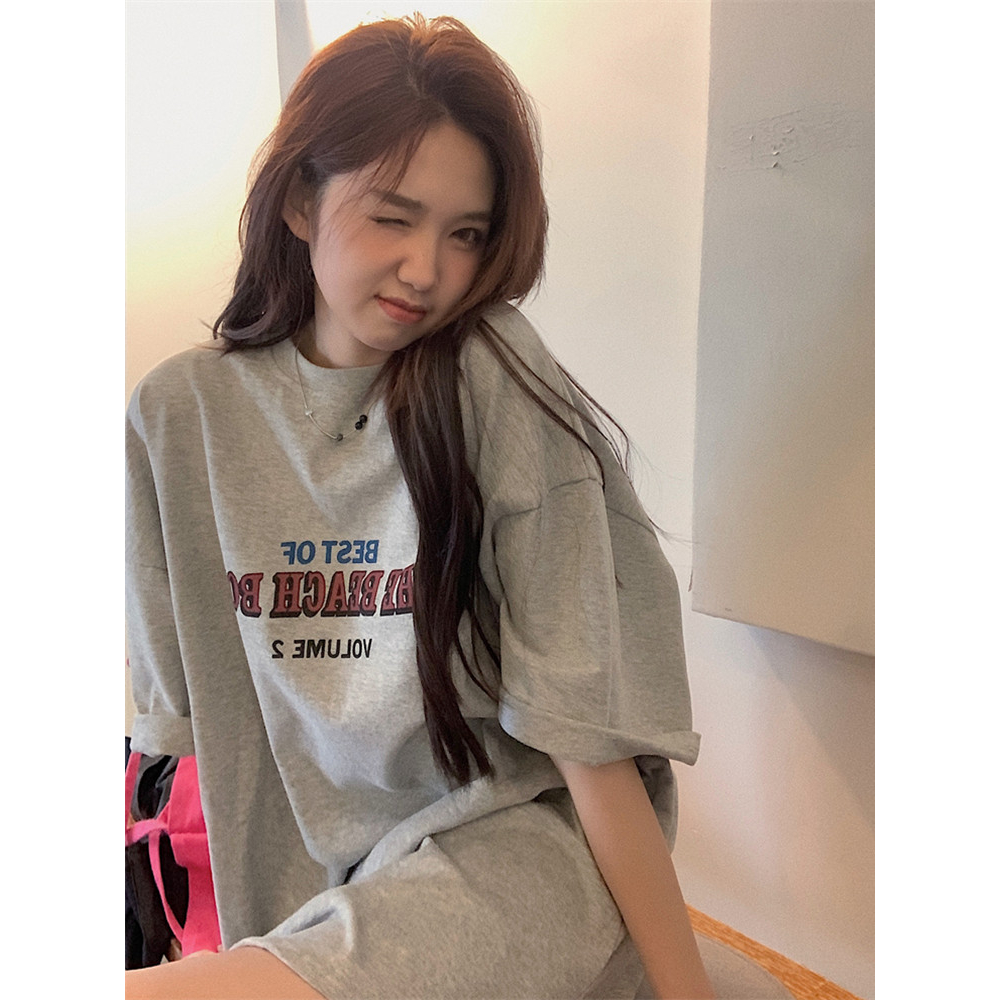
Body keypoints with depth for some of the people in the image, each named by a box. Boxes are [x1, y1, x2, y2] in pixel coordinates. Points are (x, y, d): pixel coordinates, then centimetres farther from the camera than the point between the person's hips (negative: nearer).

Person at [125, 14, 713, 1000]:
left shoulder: (498, 385, -15)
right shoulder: (178, 413, -2)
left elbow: (586, 731, -13)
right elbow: (184, 706, 7)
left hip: (510, 838, -4)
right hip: (305, 885, 5)